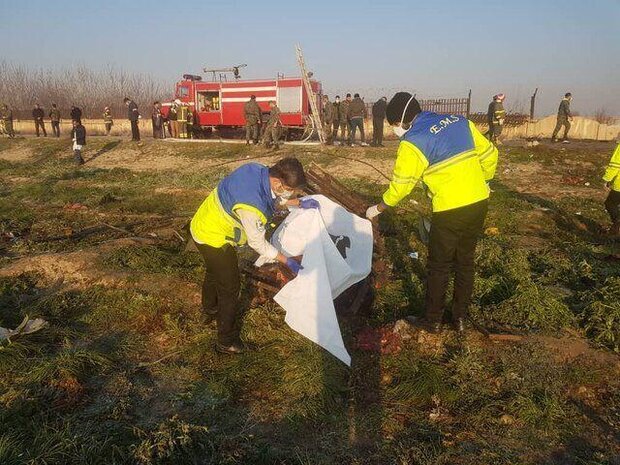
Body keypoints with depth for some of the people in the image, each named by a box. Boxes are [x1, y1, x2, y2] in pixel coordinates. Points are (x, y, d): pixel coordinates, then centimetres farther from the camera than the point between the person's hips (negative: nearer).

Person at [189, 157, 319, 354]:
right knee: (230, 287, 4)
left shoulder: (257, 170, -14)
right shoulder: (252, 206, -38)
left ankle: (210, 310, 58)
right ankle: (226, 341, 21)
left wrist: (299, 203, 4)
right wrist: (288, 261, -14)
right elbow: (258, 244, -23)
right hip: (213, 239, -9)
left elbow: (273, 198, 9)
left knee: (214, 272, 31)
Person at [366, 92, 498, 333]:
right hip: (479, 202, 7)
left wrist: (377, 209, 8)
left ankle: (433, 320, 25)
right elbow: (489, 154, 9)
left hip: (450, 210, -6)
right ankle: (460, 317, 30)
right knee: (465, 262, 19)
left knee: (439, 267, 11)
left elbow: (400, 186, -7)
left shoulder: (413, 143, -12)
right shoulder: (460, 121, 6)